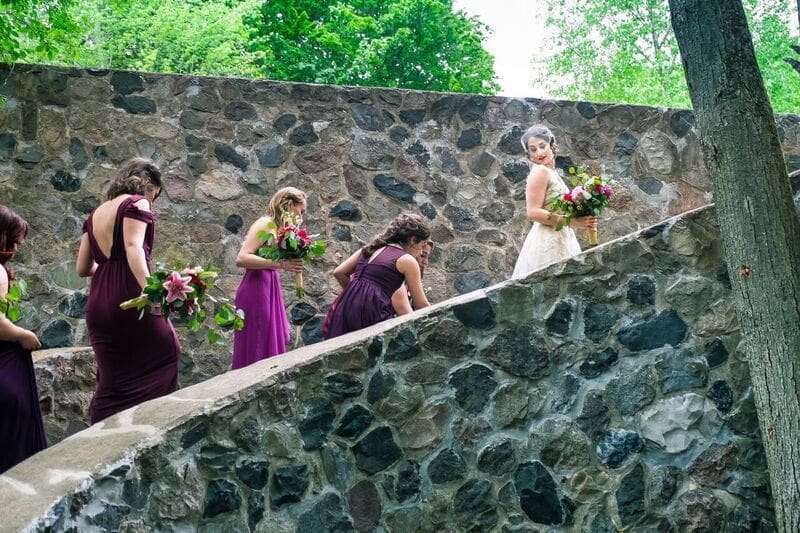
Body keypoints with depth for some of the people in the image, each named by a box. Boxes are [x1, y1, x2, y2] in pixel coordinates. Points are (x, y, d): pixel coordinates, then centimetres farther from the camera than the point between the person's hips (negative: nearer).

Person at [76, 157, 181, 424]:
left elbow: (83, 268, 19)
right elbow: (133, 247, -19)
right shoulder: (136, 203, -1)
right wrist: (150, 289, -31)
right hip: (129, 295, -7)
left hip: (99, 300, 7)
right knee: (164, 355, 9)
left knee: (113, 379, 11)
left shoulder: (96, 214, 19)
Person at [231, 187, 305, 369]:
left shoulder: (276, 226, 16)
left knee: (271, 348, 9)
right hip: (256, 290, -9)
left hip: (268, 289, 9)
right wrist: (279, 264, -27)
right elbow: (241, 259, -23)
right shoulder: (265, 224, -10)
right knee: (256, 350, -5)